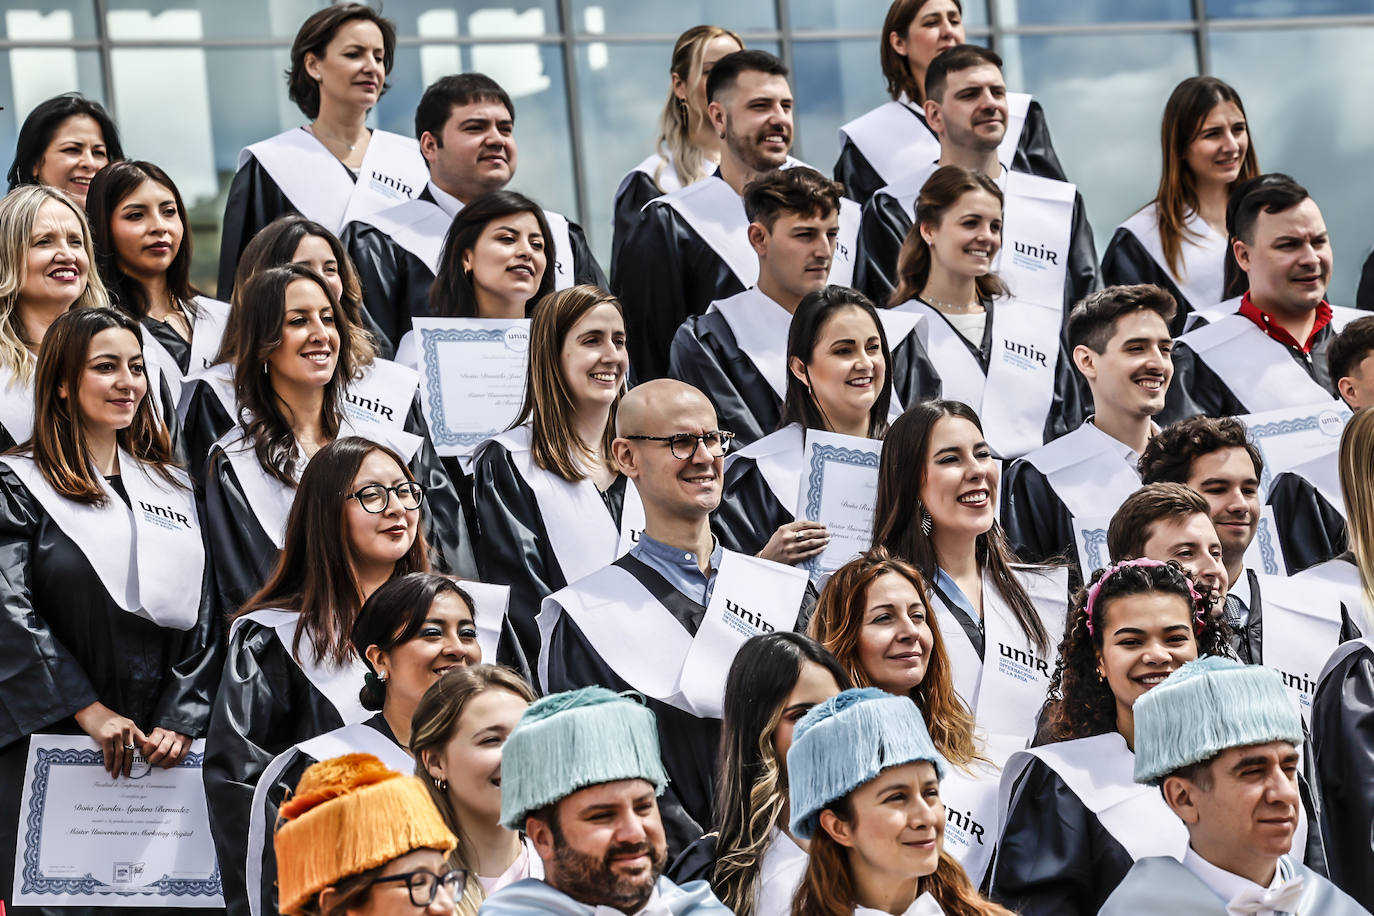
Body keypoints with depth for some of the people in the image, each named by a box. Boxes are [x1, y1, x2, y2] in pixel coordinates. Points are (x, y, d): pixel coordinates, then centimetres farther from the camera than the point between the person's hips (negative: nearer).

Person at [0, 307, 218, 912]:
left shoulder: (172, 489, 17)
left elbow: (203, 619, 11)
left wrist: (181, 721, -4)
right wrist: (90, 712, -16)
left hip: (158, 748, 4)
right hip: (51, 742, -4)